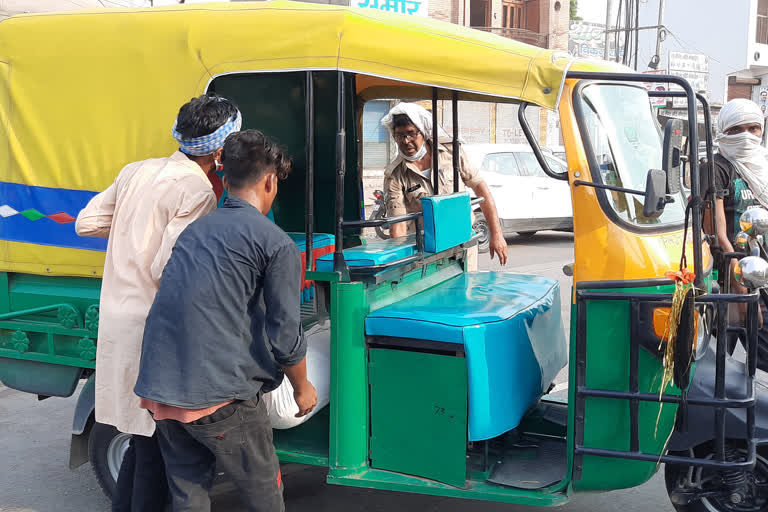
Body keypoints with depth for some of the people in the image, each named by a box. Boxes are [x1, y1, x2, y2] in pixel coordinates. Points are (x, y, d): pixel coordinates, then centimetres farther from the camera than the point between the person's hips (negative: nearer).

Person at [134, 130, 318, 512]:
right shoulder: (276, 243, -5)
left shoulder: (195, 230, 16)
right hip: (218, 395, -7)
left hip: (159, 388, 7)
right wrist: (302, 389, 13)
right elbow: (285, 336, -5)